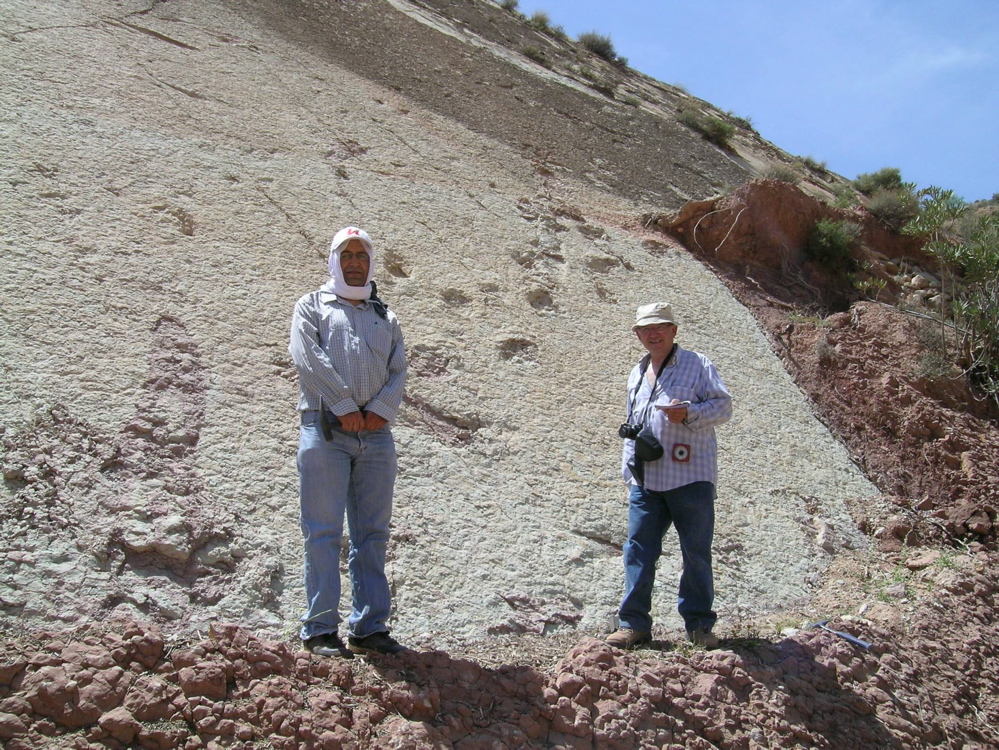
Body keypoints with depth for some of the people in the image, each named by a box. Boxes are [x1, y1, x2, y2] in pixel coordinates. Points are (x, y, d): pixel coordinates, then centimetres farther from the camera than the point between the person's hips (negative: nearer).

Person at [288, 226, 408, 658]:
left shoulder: (385, 317, 23)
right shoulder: (312, 307, 12)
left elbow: (398, 371, 10)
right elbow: (308, 358, -5)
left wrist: (379, 411, -8)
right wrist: (346, 407, -12)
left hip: (376, 434, 4)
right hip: (325, 429, -4)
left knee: (372, 536, 5)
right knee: (323, 532, -4)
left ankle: (369, 628, 11)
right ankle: (320, 630, 1)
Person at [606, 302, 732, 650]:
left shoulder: (697, 364, 1)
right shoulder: (637, 374, 20)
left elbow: (723, 405, -4)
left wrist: (689, 412, -22)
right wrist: (629, 473, 19)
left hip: (691, 478, -5)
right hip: (645, 481, 5)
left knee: (696, 552, 3)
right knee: (638, 550, 2)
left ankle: (699, 624, 16)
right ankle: (633, 623, 9)